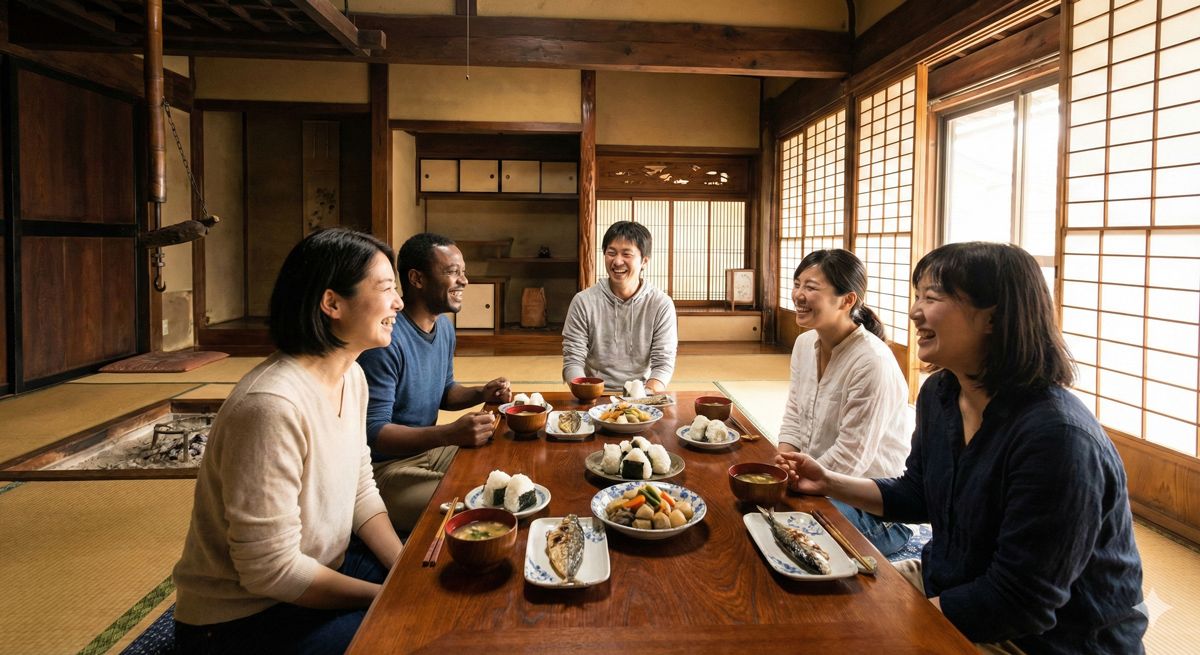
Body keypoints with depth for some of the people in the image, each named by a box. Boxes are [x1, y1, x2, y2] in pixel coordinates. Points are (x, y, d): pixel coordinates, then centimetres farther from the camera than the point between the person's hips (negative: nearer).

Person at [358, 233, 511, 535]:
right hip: (386, 468, -9)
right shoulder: (388, 339, -24)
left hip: (430, 450, 9)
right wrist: (450, 433, -36)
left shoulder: (444, 327, 6)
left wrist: (481, 394, 1)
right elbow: (373, 432, -26)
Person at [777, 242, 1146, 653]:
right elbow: (919, 496, 11)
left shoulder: (1055, 436, -31)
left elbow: (1018, 604, -26)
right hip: (950, 581, 7)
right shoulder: (938, 393, -5)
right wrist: (828, 483, -2)